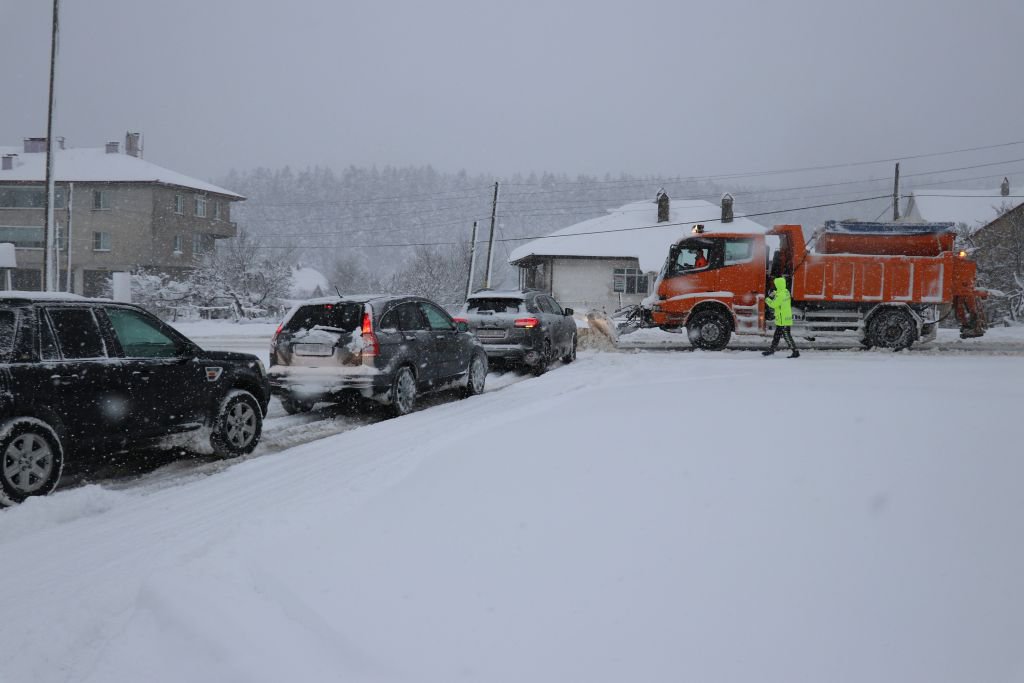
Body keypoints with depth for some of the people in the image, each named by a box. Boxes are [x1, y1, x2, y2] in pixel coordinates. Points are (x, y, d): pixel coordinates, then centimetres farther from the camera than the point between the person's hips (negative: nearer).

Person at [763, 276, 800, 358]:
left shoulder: (780, 295, -23)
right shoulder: (786, 292, 6)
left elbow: (773, 304, -17)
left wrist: (767, 300, 0)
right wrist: (774, 293, 6)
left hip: (783, 320, -10)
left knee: (787, 336, -4)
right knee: (777, 335, 19)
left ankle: (795, 352, -2)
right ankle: (772, 349, 30)